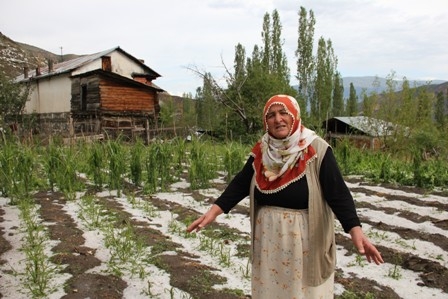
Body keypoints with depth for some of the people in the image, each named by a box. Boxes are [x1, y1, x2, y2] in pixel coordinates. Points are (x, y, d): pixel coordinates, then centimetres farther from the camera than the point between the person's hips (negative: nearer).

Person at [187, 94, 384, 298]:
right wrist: (214, 211, -8)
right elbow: (240, 184, 2)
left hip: (305, 240, -4)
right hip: (268, 239, 4)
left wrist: (355, 231, -28)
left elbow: (338, 193, -16)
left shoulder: (317, 150, -11)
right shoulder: (261, 151, 2)